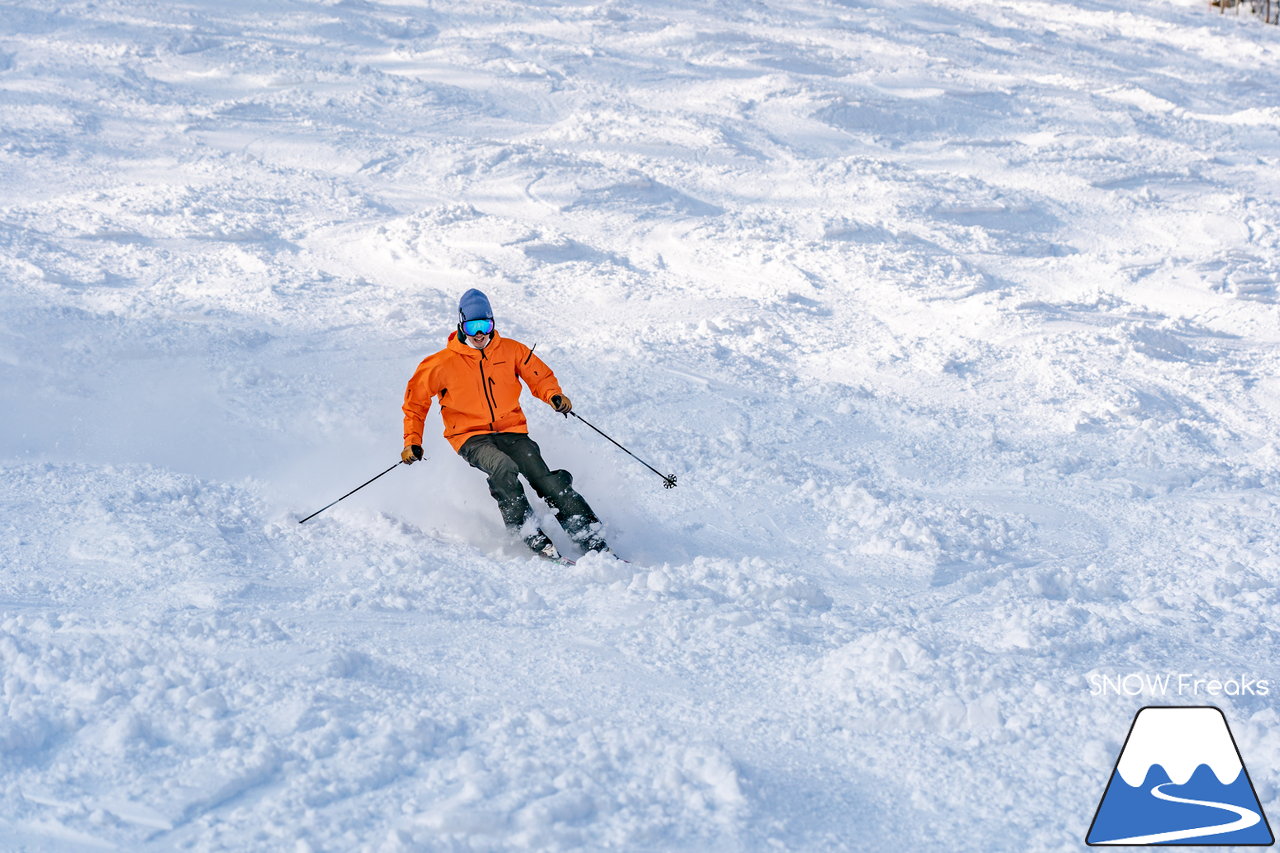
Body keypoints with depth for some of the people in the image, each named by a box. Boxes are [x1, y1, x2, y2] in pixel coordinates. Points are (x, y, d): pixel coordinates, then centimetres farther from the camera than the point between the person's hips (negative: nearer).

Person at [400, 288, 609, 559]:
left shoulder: (511, 350, 3)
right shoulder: (443, 364, -3)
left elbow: (539, 376, 14)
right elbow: (416, 399, 9)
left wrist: (554, 396, -8)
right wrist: (412, 441, 2)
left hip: (512, 431, 2)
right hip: (471, 437, -2)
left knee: (545, 479, -20)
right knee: (504, 468, -35)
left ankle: (592, 540, -19)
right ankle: (532, 537, -30)